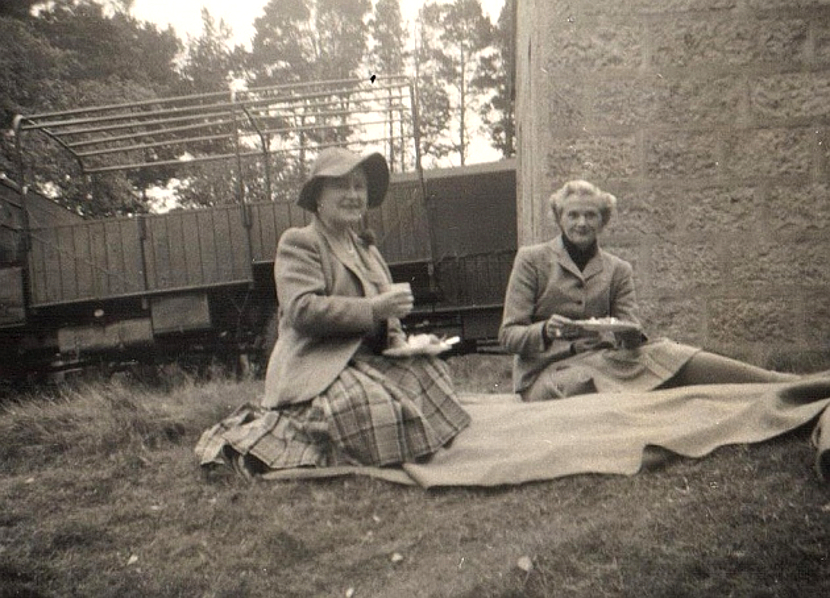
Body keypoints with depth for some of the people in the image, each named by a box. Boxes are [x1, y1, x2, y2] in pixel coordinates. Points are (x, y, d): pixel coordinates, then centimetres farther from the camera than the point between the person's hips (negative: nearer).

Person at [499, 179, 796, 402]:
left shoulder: (618, 269, 12)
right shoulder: (531, 260, 2)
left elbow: (632, 333, 5)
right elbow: (508, 335, -3)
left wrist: (631, 334, -19)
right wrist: (546, 330, -23)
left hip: (602, 360, 3)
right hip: (546, 374, -3)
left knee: (659, 352, -24)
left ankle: (785, 385, -29)